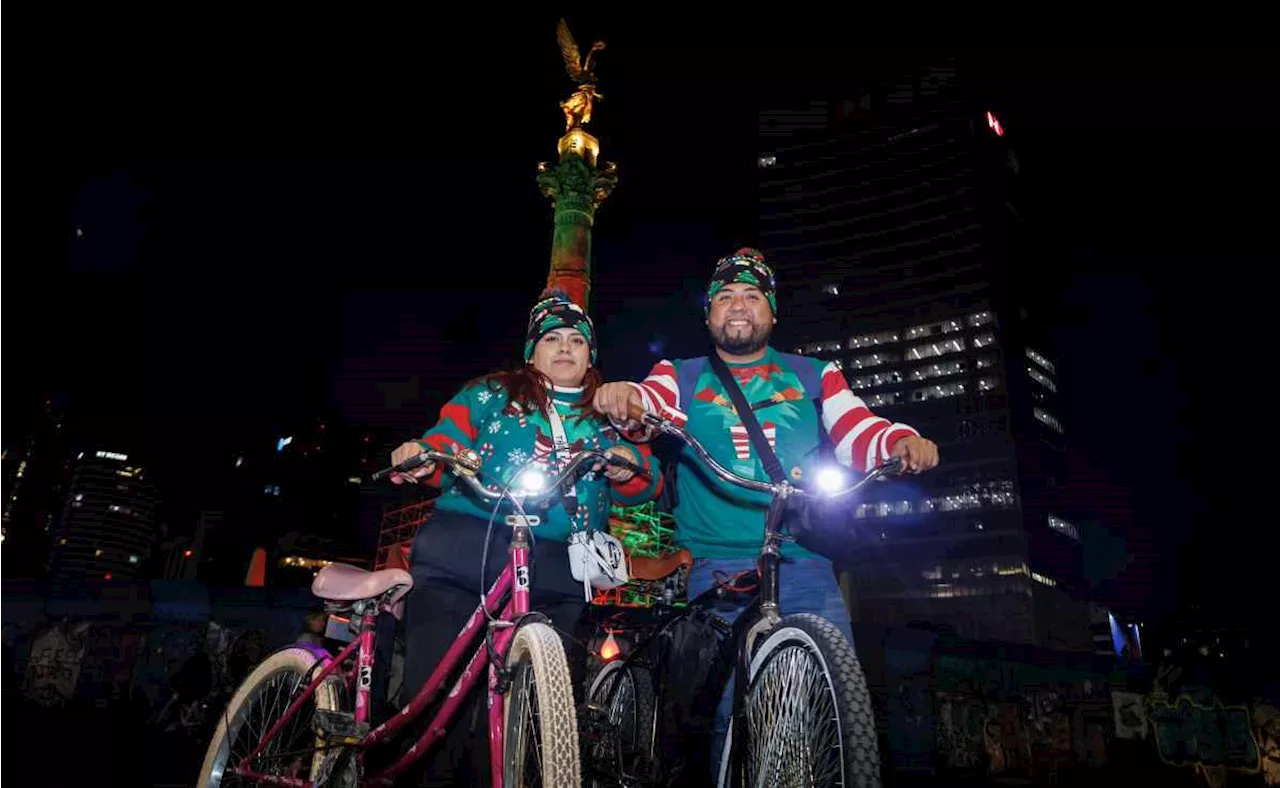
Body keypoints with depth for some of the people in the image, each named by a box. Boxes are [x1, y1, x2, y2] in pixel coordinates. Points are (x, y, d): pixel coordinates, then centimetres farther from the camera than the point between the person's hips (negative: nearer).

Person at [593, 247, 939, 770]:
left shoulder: (813, 375, 16)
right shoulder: (682, 376, 13)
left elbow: (858, 433, 7)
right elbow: (647, 407, -6)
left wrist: (904, 442, -15)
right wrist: (624, 402, -29)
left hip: (803, 564, 1)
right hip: (718, 566, -1)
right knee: (737, 704, -3)